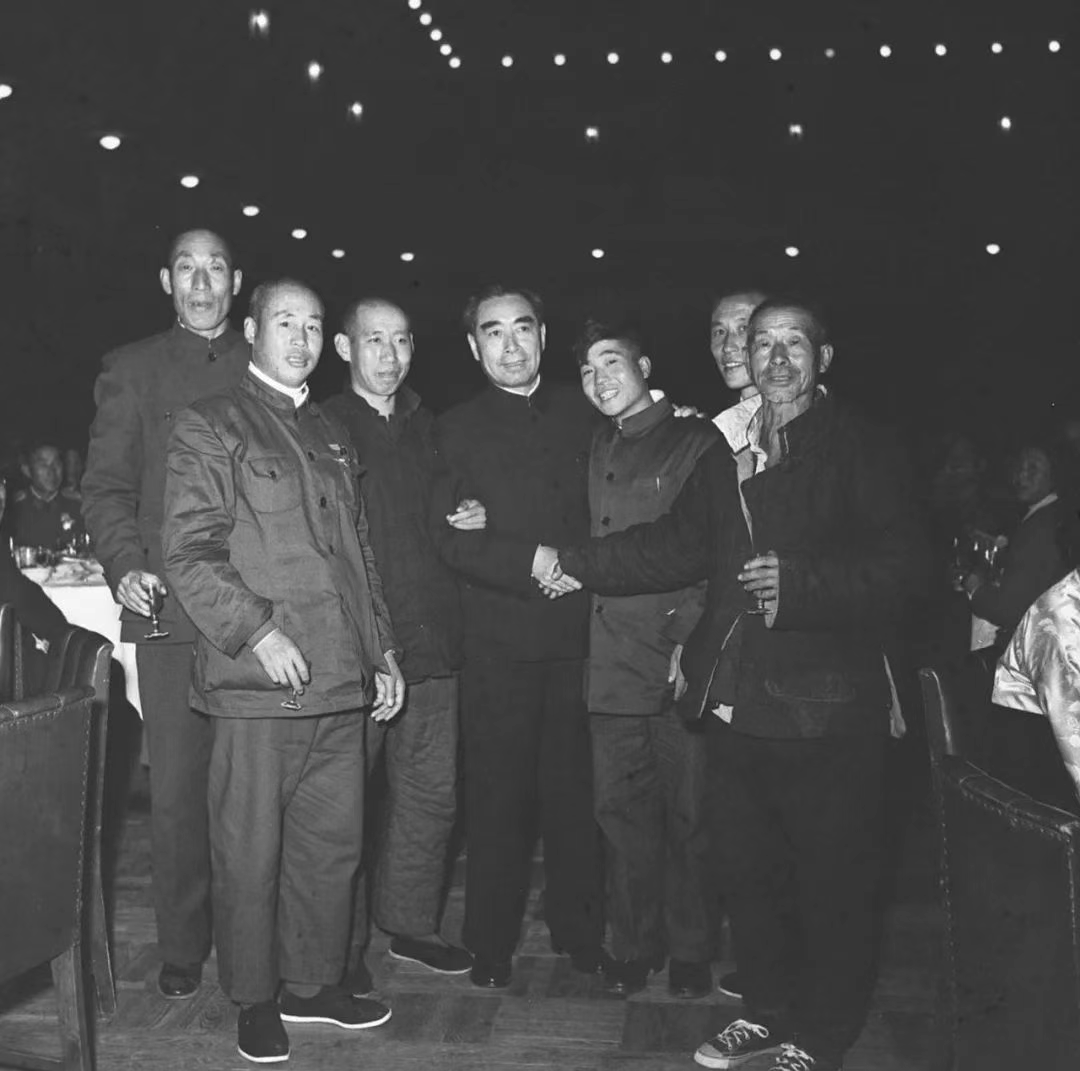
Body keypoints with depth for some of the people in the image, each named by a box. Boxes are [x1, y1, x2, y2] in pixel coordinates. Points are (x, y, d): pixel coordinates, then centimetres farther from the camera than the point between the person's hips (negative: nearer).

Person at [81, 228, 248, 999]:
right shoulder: (132, 369, 12)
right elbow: (105, 486, 7)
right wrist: (124, 564, -10)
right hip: (168, 606, 0)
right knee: (177, 788, 3)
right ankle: (183, 949, 17)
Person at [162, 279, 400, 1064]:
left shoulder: (333, 437, 20)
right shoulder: (210, 426, 1)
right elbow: (189, 551, -7)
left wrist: (383, 650, 17)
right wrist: (256, 629, -17)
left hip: (341, 680, 6)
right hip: (259, 681, -6)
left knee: (334, 843, 11)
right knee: (252, 851, 4)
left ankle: (314, 983, 28)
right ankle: (255, 999, 20)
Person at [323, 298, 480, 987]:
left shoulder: (426, 427, 15)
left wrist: (471, 519, 4)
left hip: (430, 640, 6)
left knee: (432, 794, 12)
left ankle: (411, 923, 30)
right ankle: (342, 949, 19)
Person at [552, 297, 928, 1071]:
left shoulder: (860, 448, -5)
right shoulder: (729, 452, 13)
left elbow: (902, 562, -14)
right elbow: (679, 545, 11)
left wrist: (800, 582, -25)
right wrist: (579, 564, 6)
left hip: (828, 709, -5)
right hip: (738, 702, 6)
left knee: (832, 882, 6)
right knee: (750, 872, 17)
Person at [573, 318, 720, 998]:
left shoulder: (697, 442, 1)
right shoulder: (596, 451, 18)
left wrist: (694, 641, -13)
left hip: (681, 660, -4)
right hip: (612, 662, 4)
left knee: (688, 813, 3)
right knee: (622, 809, 7)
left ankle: (690, 953, 19)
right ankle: (636, 947, 22)